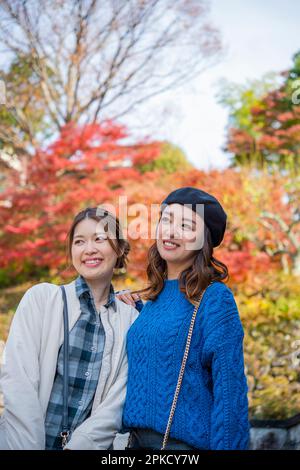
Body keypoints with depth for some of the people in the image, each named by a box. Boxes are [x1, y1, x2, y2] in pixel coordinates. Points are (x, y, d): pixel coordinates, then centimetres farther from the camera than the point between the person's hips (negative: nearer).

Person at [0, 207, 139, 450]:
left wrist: (79, 445, -16)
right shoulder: (41, 298, -3)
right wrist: (29, 445, -18)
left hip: (87, 444, 1)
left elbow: (118, 398, -5)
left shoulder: (131, 319, 2)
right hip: (23, 441, -1)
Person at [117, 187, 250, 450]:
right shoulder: (154, 297, 7)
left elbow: (229, 389, -14)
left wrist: (226, 445, -16)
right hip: (138, 437, 6)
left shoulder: (214, 297, -11)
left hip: (185, 439, -6)